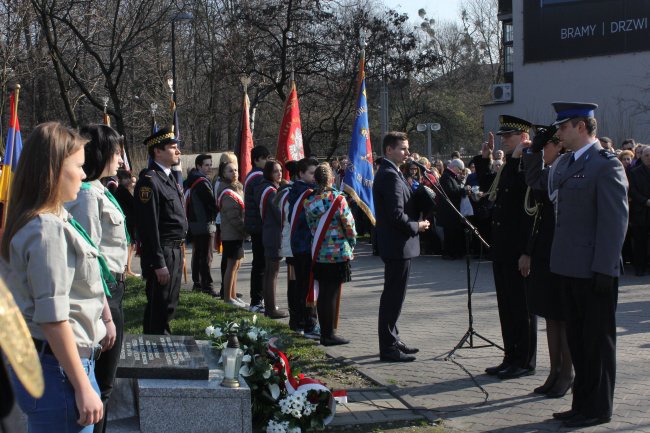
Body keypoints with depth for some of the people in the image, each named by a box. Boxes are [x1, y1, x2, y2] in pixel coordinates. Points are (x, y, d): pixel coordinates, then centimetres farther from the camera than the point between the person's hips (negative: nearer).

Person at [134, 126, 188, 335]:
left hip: (175, 252, 10)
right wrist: (158, 263, -21)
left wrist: (179, 253, 18)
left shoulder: (170, 177, 14)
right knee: (160, 308, -2)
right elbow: (149, 226, -20)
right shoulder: (149, 180, -16)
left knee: (169, 305, 17)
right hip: (161, 254, -10)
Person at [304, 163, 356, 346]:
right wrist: (352, 242, 9)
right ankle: (329, 335, 4)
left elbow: (311, 225, 7)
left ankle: (324, 333, 19)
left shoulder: (309, 201, 2)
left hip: (318, 253, 5)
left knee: (323, 293, 12)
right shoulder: (338, 199, -13)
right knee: (332, 293, -1)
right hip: (338, 252, -5)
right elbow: (349, 225, -9)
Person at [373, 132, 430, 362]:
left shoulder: (389, 173, 15)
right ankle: (388, 347, 0)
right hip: (398, 245, -11)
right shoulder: (390, 176, -18)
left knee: (392, 295, 17)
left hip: (396, 245, 11)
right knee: (394, 296, -5)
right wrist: (417, 226, -11)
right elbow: (396, 215, -24)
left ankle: (391, 340, 27)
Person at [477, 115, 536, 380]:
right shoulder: (508, 165, 14)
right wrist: (485, 158, 16)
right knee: (506, 304, 13)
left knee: (521, 304, -1)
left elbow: (514, 187, -30)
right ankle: (512, 358, 22)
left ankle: (525, 362, 8)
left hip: (519, 247, -9)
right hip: (502, 246, 9)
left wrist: (516, 158, -24)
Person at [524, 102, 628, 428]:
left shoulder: (606, 165, -14)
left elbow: (615, 220, -17)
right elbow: (535, 181, 28)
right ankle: (582, 402, 26)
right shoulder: (564, 163, 12)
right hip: (569, 267, 8)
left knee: (597, 339, 3)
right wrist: (536, 150, 13)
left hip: (593, 271, -8)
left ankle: (597, 408, 13)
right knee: (577, 337, 15)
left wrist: (603, 269, -20)